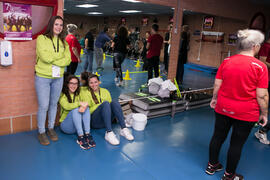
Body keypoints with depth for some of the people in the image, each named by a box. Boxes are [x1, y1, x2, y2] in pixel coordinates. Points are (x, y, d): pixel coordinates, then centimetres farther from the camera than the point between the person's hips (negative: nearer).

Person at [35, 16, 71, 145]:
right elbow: (45, 57, -19)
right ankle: (41, 132, 17)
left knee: (54, 104, 14)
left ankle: (51, 128, 31)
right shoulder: (41, 38, -5)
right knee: (43, 106, -1)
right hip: (42, 77, -4)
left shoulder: (63, 42, 8)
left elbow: (67, 60, -3)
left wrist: (52, 59, -14)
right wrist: (60, 55, -8)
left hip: (58, 78, 4)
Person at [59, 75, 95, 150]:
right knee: (75, 109, -30)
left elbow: (85, 104, -6)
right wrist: (79, 103, -30)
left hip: (79, 124, 3)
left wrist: (84, 106, -29)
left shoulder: (78, 94, 13)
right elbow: (66, 106, -21)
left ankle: (87, 134, -34)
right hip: (66, 125, -3)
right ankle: (80, 137, -40)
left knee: (86, 108, -23)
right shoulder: (63, 95, 0)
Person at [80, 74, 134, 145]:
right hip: (94, 121, -3)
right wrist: (101, 104, -11)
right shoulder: (85, 92, 5)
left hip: (107, 120, 3)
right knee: (105, 103, -30)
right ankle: (109, 133, -41)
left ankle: (124, 129, -31)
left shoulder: (105, 91, 16)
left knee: (114, 102, -24)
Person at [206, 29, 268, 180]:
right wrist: (264, 114, 0)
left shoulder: (226, 61, -4)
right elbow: (262, 95, -13)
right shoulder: (260, 66, -15)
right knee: (237, 144, 12)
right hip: (246, 113, -4)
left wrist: (214, 99, 18)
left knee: (218, 137, 18)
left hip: (222, 108, 4)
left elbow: (217, 84, 2)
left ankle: (212, 165, 37)